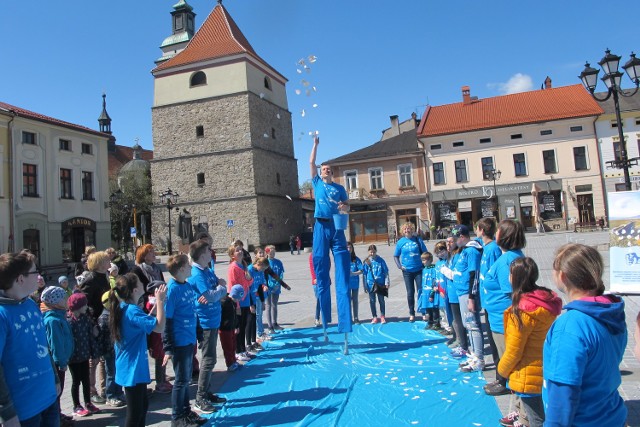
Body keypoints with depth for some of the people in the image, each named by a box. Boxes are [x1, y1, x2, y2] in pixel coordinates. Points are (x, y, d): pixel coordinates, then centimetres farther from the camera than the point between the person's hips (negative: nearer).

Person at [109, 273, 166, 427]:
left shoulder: (123, 308, 5)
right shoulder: (132, 311, -25)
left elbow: (145, 322, 17)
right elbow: (159, 327, -30)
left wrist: (156, 304, 9)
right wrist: (160, 301, -23)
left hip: (133, 367, 10)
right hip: (133, 369, -10)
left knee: (143, 403, 22)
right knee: (135, 411, 3)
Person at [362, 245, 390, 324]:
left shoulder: (380, 260, -2)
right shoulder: (367, 262, 0)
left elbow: (386, 272, 2)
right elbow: (364, 274, 3)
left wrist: (387, 282, -3)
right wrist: (365, 286, 2)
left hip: (380, 283, -1)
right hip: (371, 284, 1)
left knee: (381, 300, 6)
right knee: (372, 301, 7)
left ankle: (382, 317, 17)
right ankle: (374, 317, 18)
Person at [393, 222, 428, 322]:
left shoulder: (418, 240, 0)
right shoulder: (400, 242, 0)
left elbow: (425, 253, 6)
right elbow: (396, 256, 7)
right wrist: (399, 266, -5)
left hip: (419, 270, 0)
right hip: (407, 271, 1)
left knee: (421, 291, -1)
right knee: (410, 293, 7)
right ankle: (412, 314, 17)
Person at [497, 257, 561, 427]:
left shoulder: (522, 310, -26)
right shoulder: (548, 300, -3)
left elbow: (514, 351, -19)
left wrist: (502, 369, 0)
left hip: (529, 378, -8)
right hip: (547, 373, 8)